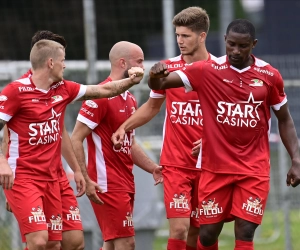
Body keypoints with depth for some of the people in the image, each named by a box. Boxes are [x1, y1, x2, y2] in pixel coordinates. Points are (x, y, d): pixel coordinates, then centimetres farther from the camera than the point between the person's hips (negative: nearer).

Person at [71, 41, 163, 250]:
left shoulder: (130, 100, 15)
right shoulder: (101, 96, -13)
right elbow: (76, 140, -15)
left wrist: (153, 168, 10)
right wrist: (85, 180, -21)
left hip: (125, 184, 9)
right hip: (107, 184, -9)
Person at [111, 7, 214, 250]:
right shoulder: (168, 68, 3)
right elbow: (152, 107, 18)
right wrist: (124, 127, 4)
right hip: (175, 163, 0)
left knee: (197, 230, 7)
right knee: (179, 227, -13)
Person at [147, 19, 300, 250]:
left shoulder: (270, 76, -1)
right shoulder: (207, 71, -5)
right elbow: (159, 84, -5)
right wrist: (156, 76, -29)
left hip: (254, 170, 0)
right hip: (216, 168, 1)